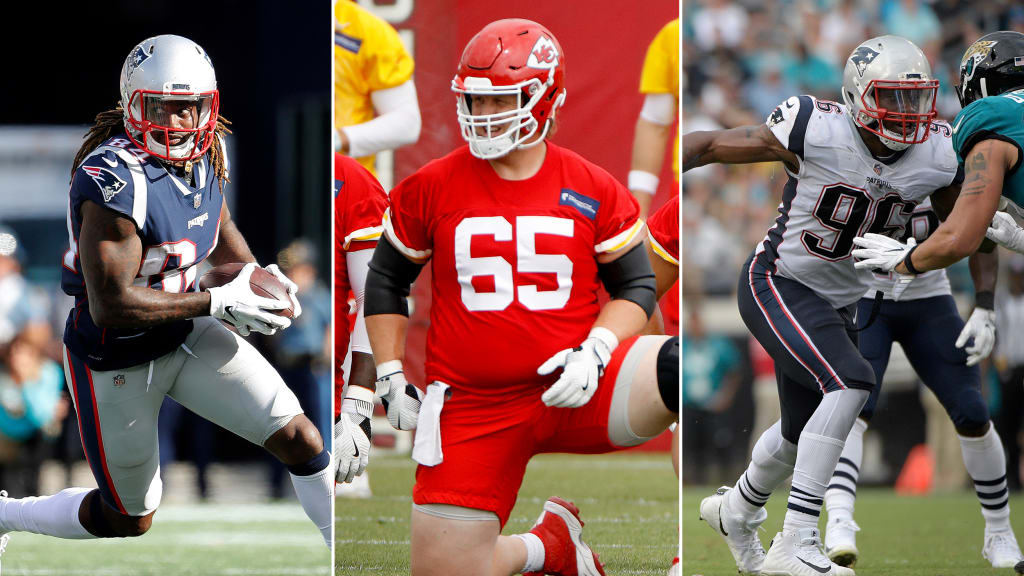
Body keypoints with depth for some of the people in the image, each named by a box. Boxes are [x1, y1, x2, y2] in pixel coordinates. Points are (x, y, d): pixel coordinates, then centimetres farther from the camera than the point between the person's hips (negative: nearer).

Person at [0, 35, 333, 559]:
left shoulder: (202, 153, -5)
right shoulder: (115, 181, -31)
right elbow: (111, 305, -32)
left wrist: (255, 274, -6)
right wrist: (219, 303, -29)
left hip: (185, 337, 7)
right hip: (116, 361, -7)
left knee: (299, 439, -3)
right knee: (129, 521, 12)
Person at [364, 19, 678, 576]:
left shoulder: (594, 192, 0)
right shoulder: (430, 190, 2)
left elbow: (635, 286, 8)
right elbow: (387, 280, 15)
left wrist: (594, 351, -11)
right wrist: (390, 378, 7)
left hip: (574, 389, -1)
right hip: (474, 412, 1)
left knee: (676, 367, -31)